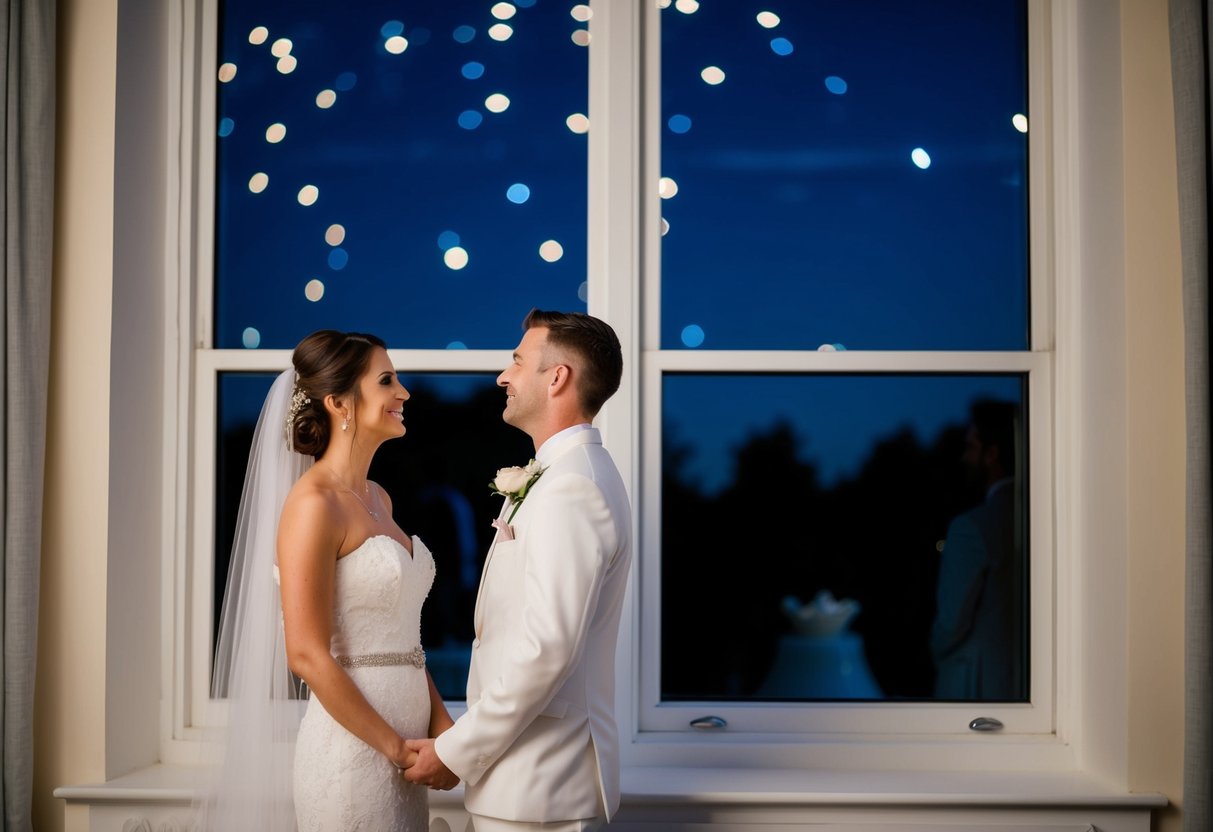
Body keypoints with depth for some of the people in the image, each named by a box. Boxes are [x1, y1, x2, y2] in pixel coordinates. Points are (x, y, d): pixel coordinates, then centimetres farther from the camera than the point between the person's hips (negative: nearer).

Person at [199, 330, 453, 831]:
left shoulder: (377, 499, 12)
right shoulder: (314, 503, -13)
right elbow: (307, 655, -18)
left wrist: (440, 724, 2)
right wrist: (397, 747, -13)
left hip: (401, 757, 8)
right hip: (352, 751, -8)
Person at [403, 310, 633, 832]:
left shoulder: (570, 489, -18)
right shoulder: (564, 474, 14)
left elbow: (547, 649, -24)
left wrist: (456, 752, -16)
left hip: (536, 785, -9)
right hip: (530, 770, 9)